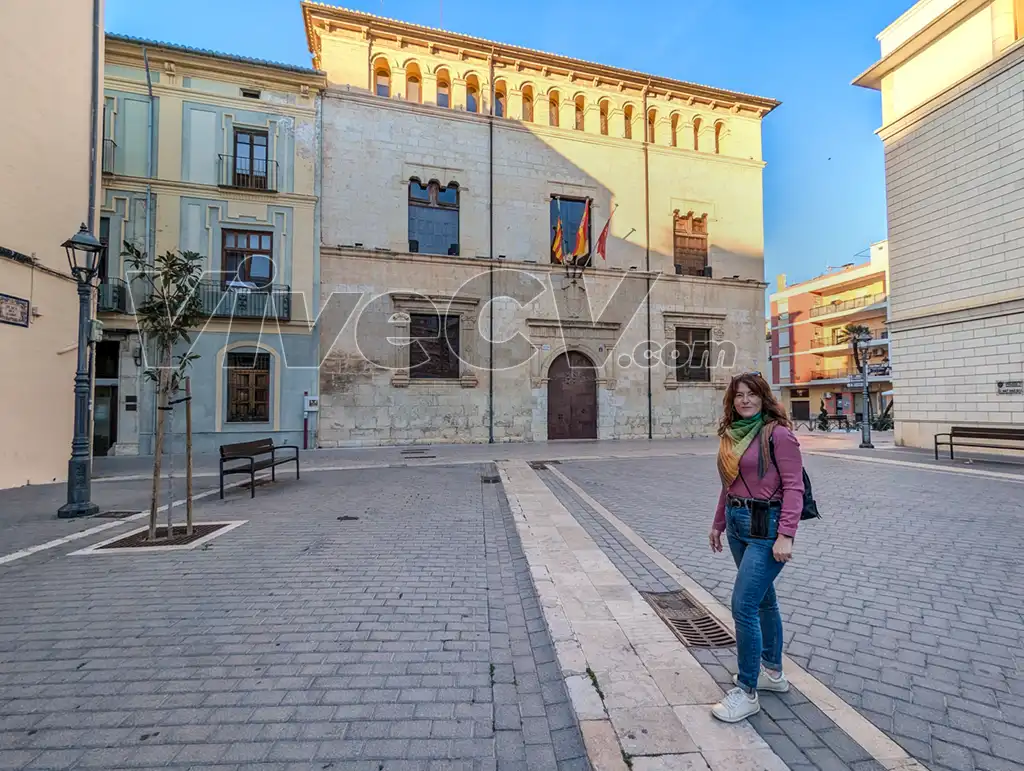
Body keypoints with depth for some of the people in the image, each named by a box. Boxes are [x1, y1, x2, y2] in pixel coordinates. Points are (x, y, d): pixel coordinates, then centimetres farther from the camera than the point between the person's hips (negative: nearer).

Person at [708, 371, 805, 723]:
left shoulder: (777, 434, -12)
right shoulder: (732, 434, 9)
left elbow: (793, 487, -15)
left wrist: (786, 535, -21)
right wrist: (718, 523, 19)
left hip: (766, 526, -8)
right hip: (738, 524, 8)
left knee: (743, 605, -7)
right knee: (762, 600, 21)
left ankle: (746, 693, 9)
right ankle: (773, 673, 38)